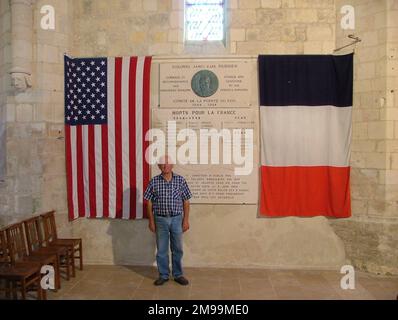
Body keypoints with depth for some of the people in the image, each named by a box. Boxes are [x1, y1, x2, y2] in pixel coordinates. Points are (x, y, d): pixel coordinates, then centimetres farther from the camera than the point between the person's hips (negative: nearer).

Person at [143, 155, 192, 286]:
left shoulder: (180, 180, -2)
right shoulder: (154, 182, -3)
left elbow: (186, 201, 2)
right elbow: (149, 202, 2)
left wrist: (186, 219, -1)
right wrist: (151, 221, -1)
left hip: (177, 219, 0)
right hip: (160, 220, 0)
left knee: (177, 249, 10)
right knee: (161, 249, 9)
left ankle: (178, 275, 25)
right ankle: (163, 275, 24)